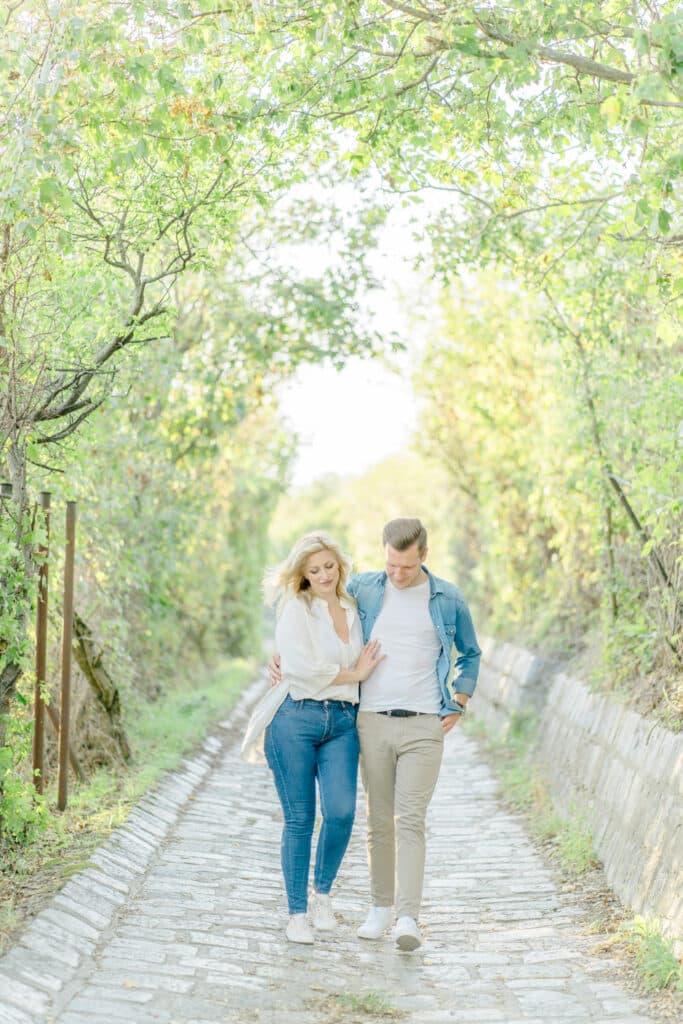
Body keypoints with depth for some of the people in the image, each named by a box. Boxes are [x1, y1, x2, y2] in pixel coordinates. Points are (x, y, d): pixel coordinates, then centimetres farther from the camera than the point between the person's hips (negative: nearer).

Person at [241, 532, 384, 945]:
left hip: (342, 723, 4)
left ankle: (323, 891, 14)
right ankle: (297, 912, 11)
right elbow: (302, 667, -13)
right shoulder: (295, 609, -1)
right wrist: (355, 675, -5)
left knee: (341, 812, -12)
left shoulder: (356, 611, 15)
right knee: (299, 819, -1)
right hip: (295, 720, -4)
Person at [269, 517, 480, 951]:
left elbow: (470, 655, 18)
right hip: (373, 721, 2)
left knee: (410, 821, -9)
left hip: (424, 725, -2)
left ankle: (408, 919, -11)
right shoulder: (362, 588, 4)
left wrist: (458, 706, 8)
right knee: (379, 821, 7)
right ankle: (381, 907, 20)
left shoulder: (448, 599, 3)